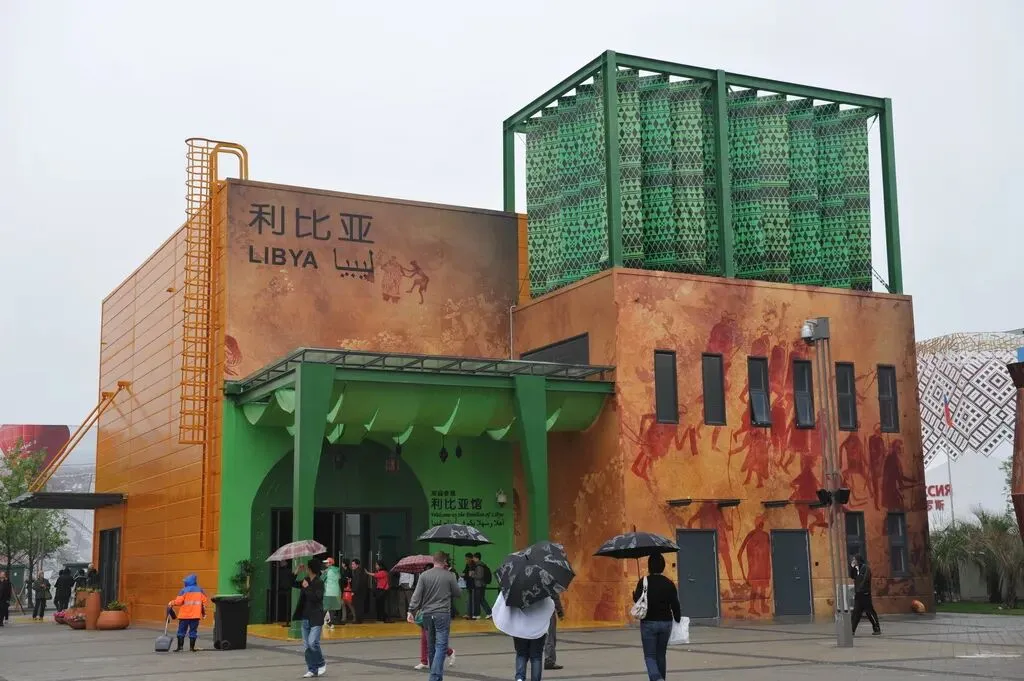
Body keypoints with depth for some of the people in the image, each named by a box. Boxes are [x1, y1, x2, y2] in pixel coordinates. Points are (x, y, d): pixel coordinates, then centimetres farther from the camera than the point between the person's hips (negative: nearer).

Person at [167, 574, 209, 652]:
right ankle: (192, 647, 4)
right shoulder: (200, 590, 5)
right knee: (193, 631, 7)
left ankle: (180, 646, 0)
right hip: (195, 616, 3)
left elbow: (178, 601, -13)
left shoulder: (184, 590, -5)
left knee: (181, 631, 5)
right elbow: (205, 601, 4)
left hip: (184, 615, -2)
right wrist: (204, 613, 14)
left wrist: (171, 604, 6)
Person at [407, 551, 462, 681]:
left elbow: (416, 595, -4)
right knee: (441, 646, -5)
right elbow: (458, 593, 6)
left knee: (431, 646, 14)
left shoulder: (424, 575, 2)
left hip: (427, 614, 3)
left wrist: (411, 611, -3)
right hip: (442, 614, -3)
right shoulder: (449, 576, -3)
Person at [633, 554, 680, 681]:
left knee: (650, 656, 2)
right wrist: (677, 620, 13)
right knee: (661, 655, 17)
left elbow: (637, 600, -4)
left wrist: (634, 593, 18)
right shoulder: (669, 583, -2)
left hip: (648, 623, -3)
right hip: (666, 623, 3)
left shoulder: (643, 582, -10)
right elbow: (675, 605, 0)